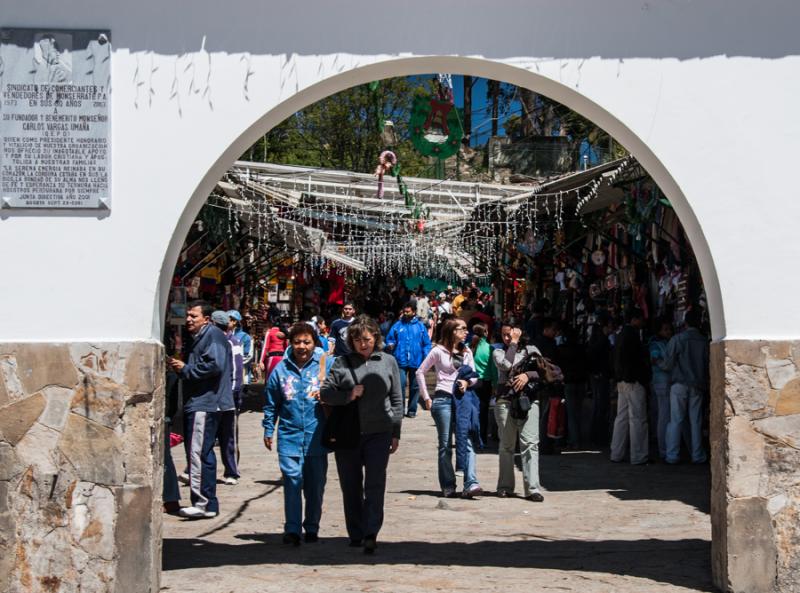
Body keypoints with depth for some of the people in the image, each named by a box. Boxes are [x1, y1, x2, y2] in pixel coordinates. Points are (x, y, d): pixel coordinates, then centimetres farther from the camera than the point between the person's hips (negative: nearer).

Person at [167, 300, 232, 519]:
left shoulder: (213, 335, -9)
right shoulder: (199, 337, 23)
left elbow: (215, 365, -22)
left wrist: (185, 369, -12)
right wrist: (179, 368, 12)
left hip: (205, 404, -11)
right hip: (197, 404, 11)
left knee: (198, 453, -13)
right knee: (204, 454, 13)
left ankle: (203, 503, -13)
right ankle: (208, 503, 18)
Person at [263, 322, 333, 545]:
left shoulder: (327, 364, 0)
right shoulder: (281, 369, 6)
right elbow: (271, 403, 13)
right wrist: (268, 430, 13)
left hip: (317, 436, 0)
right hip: (289, 436, 0)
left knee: (315, 484, 9)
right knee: (292, 481, -5)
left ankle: (312, 528, 21)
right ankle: (291, 529, 0)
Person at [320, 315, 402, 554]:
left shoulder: (388, 362, 7)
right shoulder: (342, 362, 6)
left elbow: (396, 399, 11)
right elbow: (325, 392, 3)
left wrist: (396, 432, 8)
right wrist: (348, 395, -13)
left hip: (378, 432, -1)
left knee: (375, 484, -10)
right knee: (351, 486, 7)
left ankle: (371, 534, -13)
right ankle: (355, 535, 18)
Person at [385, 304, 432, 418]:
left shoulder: (420, 326, 4)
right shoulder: (397, 326, 5)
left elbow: (427, 344, 3)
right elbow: (389, 338, 7)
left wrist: (426, 357, -7)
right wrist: (390, 345, -15)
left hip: (416, 361, 1)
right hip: (401, 361, -1)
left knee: (415, 387, 9)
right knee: (401, 384, -11)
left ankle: (412, 410, 19)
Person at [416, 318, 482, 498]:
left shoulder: (466, 352, 15)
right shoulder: (439, 351, 0)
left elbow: (474, 375, 14)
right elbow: (420, 372, 4)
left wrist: (467, 382, -10)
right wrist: (426, 398, 0)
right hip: (443, 400, -4)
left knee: (468, 442, -9)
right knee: (445, 444, 2)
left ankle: (470, 484, -17)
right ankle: (448, 486, 7)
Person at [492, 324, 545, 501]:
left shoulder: (531, 350, 14)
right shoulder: (499, 352, 13)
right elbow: (506, 364, -9)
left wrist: (528, 375, -10)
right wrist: (513, 343, -1)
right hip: (505, 401, 1)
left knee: (530, 443, -10)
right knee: (506, 445, 4)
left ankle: (532, 488, -13)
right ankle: (505, 486, 12)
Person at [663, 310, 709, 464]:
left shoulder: (677, 339, -8)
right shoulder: (704, 341, 0)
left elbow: (668, 364, -5)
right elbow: (709, 365, 8)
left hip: (680, 384, -2)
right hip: (698, 386, 2)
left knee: (676, 421, 0)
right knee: (696, 421, 7)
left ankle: (672, 455, -2)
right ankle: (697, 455, 8)